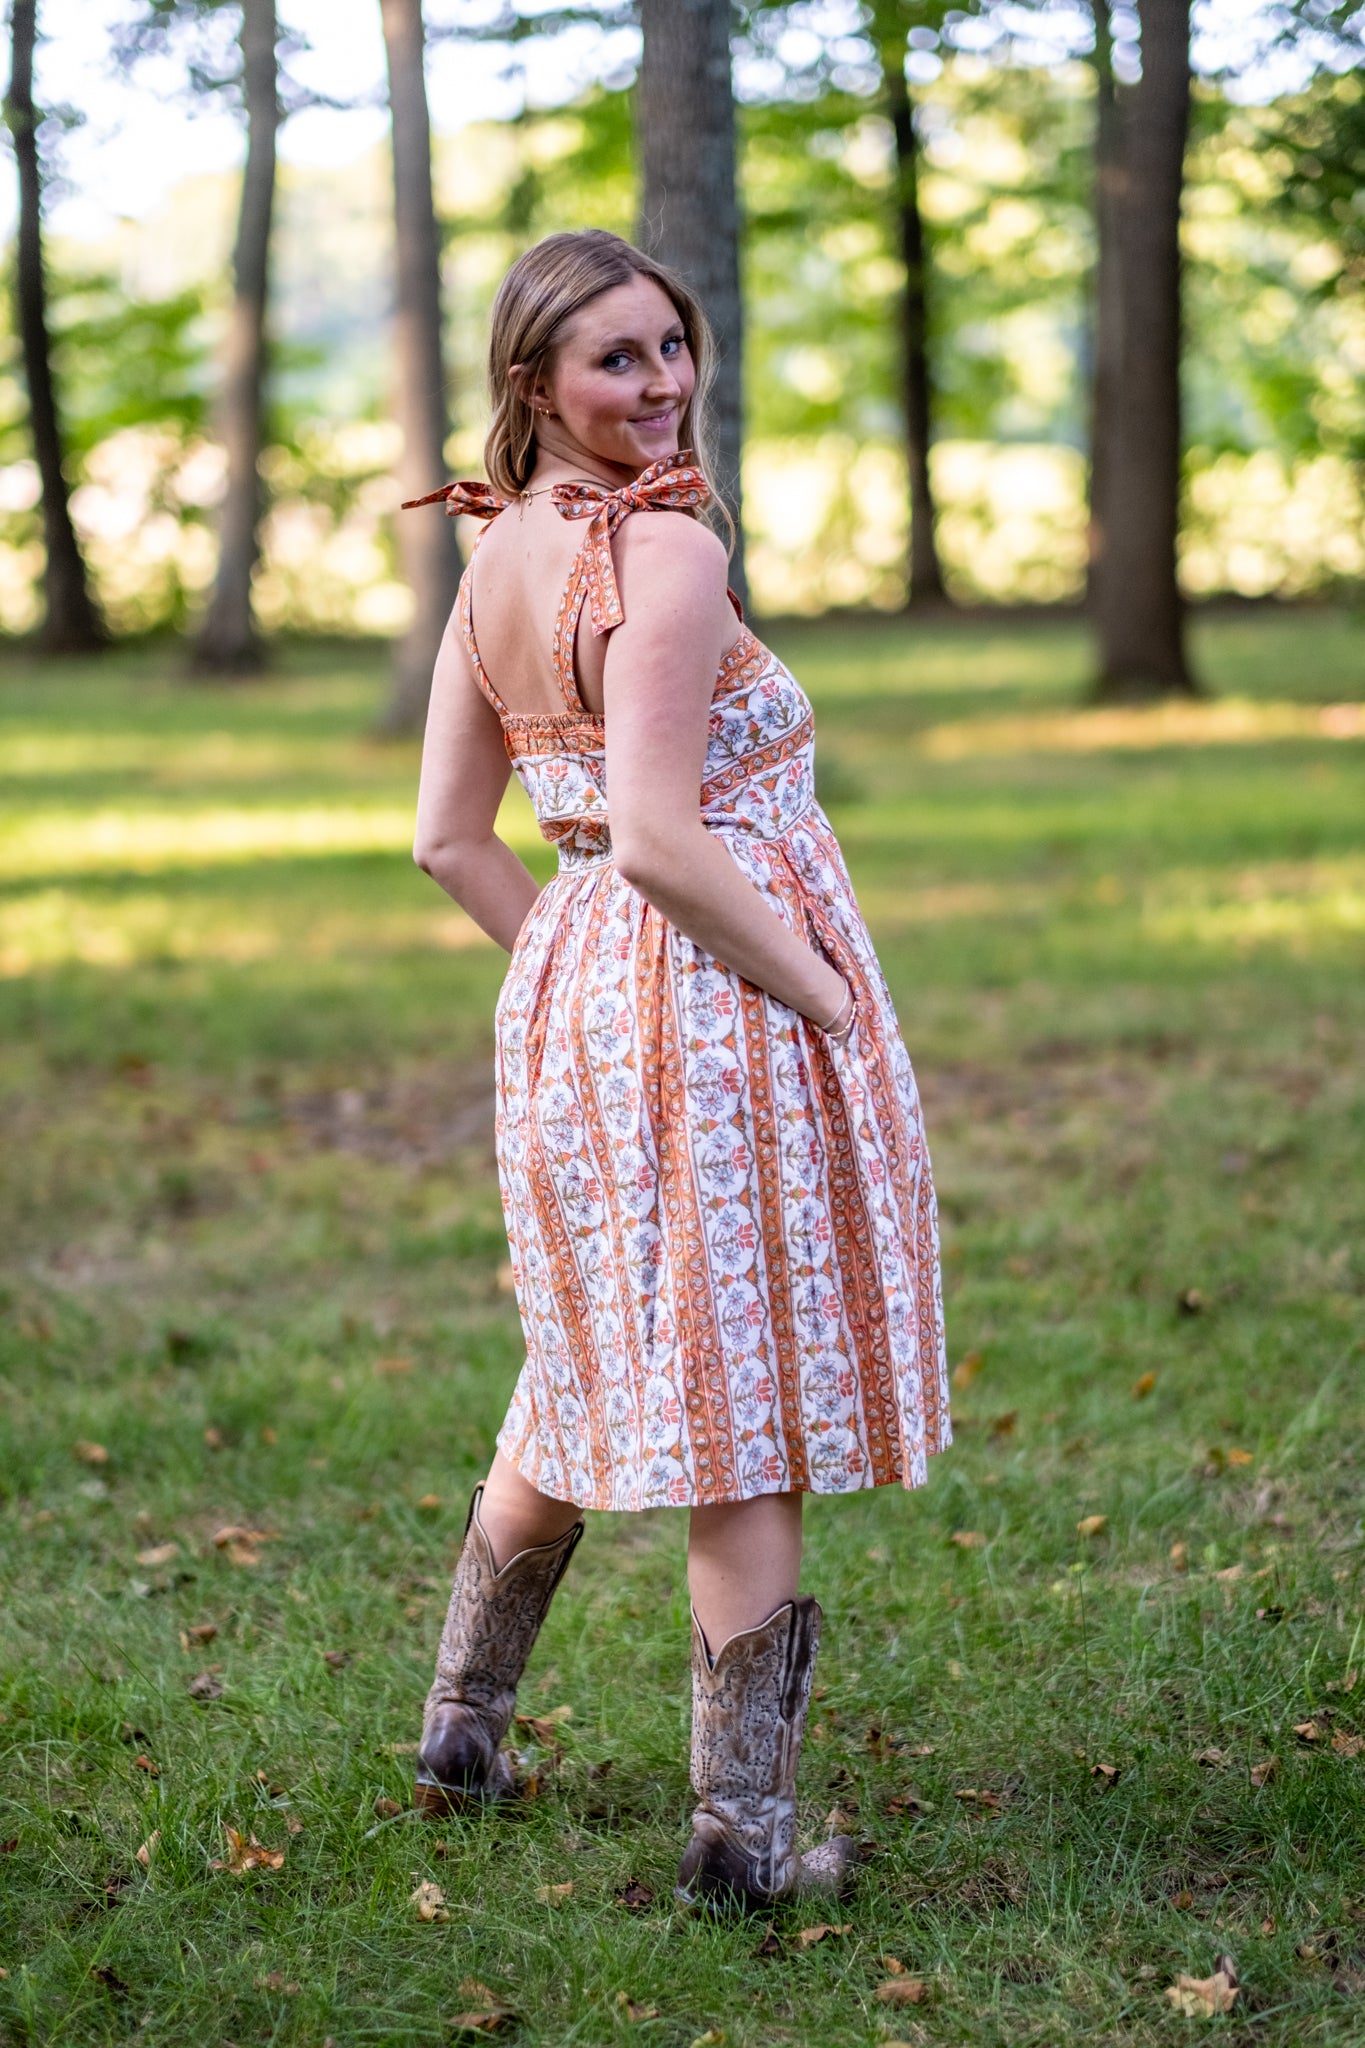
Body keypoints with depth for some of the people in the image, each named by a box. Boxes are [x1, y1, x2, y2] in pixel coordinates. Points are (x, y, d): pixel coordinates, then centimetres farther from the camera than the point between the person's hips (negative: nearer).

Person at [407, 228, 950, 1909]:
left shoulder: (495, 557, 8)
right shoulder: (665, 547, -17)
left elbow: (449, 837, 11)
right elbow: (658, 838, -24)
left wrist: (566, 960, 15)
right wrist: (827, 996, -15)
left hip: (566, 1004, 8)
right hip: (719, 1006, -8)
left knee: (587, 1379, 24)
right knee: (746, 1419, 1)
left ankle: (460, 1732, 36)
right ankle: (742, 1834, 9)